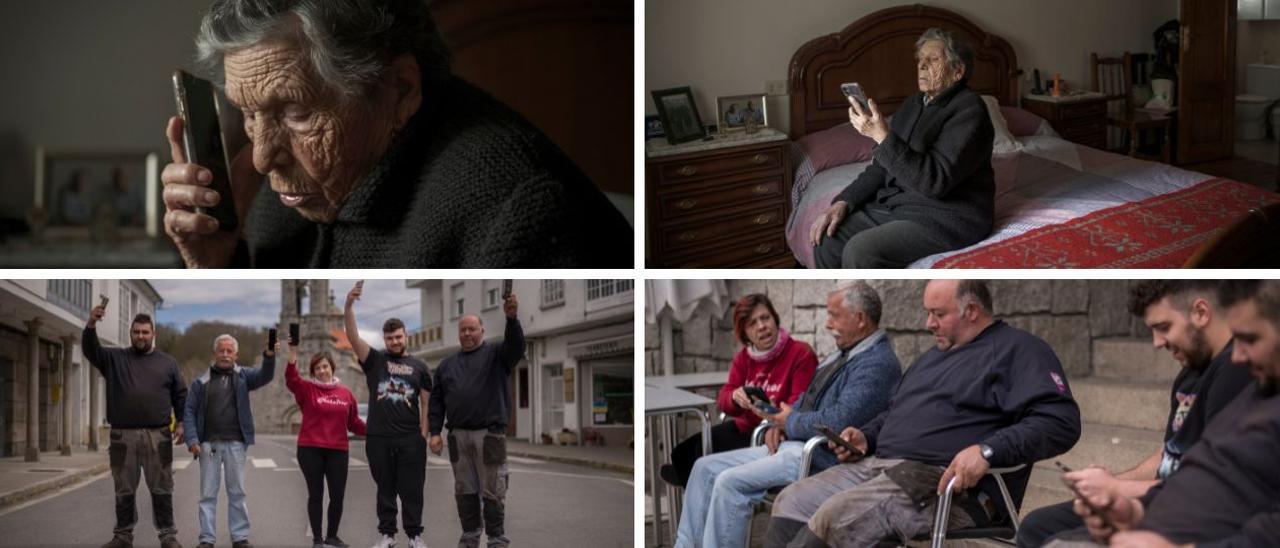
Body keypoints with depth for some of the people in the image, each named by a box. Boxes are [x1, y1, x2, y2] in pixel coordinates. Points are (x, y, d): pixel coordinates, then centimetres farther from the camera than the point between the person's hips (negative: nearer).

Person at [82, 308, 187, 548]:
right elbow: (90, 350, -8)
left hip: (158, 436, 0)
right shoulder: (114, 358, 9)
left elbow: (181, 395, 11)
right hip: (123, 436, 1)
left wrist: (181, 423, 1)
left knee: (161, 488, 2)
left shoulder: (167, 362, 11)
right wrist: (91, 325, -26)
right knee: (124, 490, 6)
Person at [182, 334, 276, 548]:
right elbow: (189, 411, 3)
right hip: (209, 443, 0)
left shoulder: (243, 376, 7)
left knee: (237, 492, 6)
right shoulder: (202, 382, 6)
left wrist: (269, 357, -32)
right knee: (208, 493, 3)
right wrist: (192, 439, -9)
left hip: (235, 443, 0)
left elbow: (265, 376, -11)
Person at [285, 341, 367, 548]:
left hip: (338, 451, 2)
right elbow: (291, 379, -20)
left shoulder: (345, 393, 8)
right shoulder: (307, 389, 0)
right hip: (310, 450, -2)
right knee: (315, 495, 4)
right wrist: (293, 354, -31)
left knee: (337, 496, 3)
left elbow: (354, 423, 13)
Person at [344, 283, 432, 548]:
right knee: (384, 489, 9)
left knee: (412, 489, 4)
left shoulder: (418, 367, 7)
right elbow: (352, 337, -9)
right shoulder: (374, 360, 5)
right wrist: (349, 304, -24)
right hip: (378, 438, 0)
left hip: (410, 439, 0)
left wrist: (424, 434, -1)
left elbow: (426, 403, 9)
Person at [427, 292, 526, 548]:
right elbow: (436, 401, 14)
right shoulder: (447, 364, 16)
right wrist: (435, 432, 5)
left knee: (492, 491, -2)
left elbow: (516, 345, -17)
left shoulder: (496, 354, 5)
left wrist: (512, 317, -34)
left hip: (489, 434, -4)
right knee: (465, 490, 10)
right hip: (458, 436, 4)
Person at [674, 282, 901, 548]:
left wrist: (789, 422, -9)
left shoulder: (878, 363, -16)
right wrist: (778, 422, 5)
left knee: (730, 481, -23)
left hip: (822, 457, -11)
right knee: (706, 467, 5)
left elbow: (838, 421, -26)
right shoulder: (846, 352, 17)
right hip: (793, 444, 11)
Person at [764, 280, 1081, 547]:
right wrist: (866, 437, 16)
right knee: (792, 501, -6)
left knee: (836, 515, -29)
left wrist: (988, 450, -28)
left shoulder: (1017, 349, -2)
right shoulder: (936, 353, 28)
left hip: (949, 484, -9)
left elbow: (1061, 420, -15)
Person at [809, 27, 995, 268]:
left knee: (860, 251, -28)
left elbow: (935, 181, -25)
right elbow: (882, 166, 17)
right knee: (826, 238, -9)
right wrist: (844, 202, 1)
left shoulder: (969, 110, -14)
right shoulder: (913, 105, 13)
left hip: (947, 218, -9)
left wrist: (883, 136, -28)